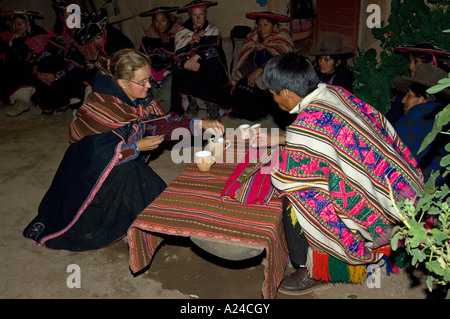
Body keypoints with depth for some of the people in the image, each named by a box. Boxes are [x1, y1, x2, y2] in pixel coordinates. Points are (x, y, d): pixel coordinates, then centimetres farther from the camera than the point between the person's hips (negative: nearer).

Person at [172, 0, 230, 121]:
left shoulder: (213, 30, 5)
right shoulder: (182, 32, 4)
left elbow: (214, 50, -13)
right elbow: (178, 57, -7)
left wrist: (198, 56, -30)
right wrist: (186, 63, -29)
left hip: (210, 67, -1)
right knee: (188, 70, -22)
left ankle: (212, 106, -14)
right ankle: (192, 101, -3)